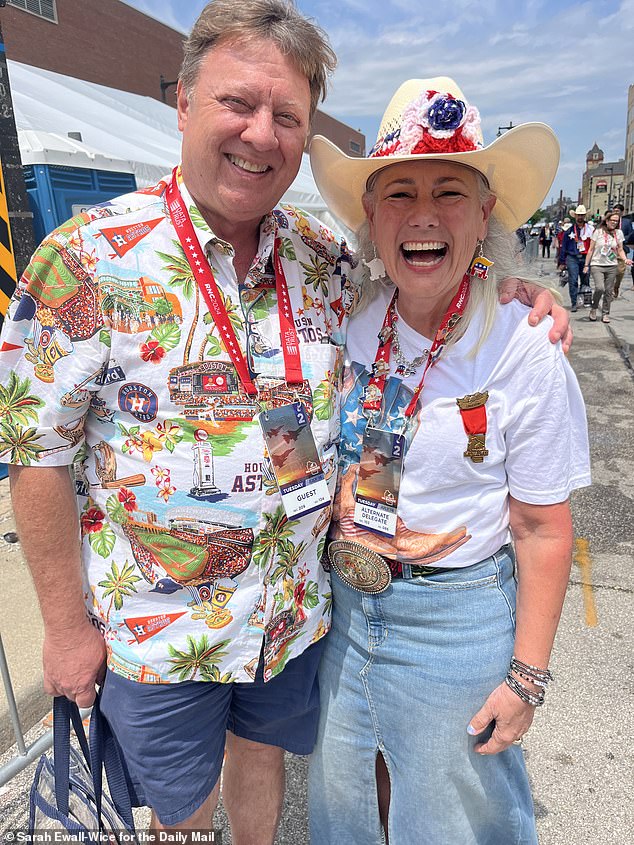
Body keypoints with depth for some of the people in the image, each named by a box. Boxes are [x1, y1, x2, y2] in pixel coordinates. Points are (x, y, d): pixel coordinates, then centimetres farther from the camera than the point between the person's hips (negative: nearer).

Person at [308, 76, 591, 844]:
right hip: (342, 602, 5)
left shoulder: (526, 354, -19)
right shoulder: (350, 325, -7)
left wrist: (526, 676, -9)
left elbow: (542, 531, -13)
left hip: (455, 620, -4)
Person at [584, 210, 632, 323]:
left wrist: (625, 259, -5)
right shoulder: (598, 231, -2)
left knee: (609, 291, 4)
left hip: (612, 266, 4)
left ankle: (605, 313, 17)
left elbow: (620, 250, 13)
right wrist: (586, 265, 0)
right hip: (597, 265, -3)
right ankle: (593, 309, 4)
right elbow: (591, 249, 2)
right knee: (600, 288, -20)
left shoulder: (618, 233, 7)